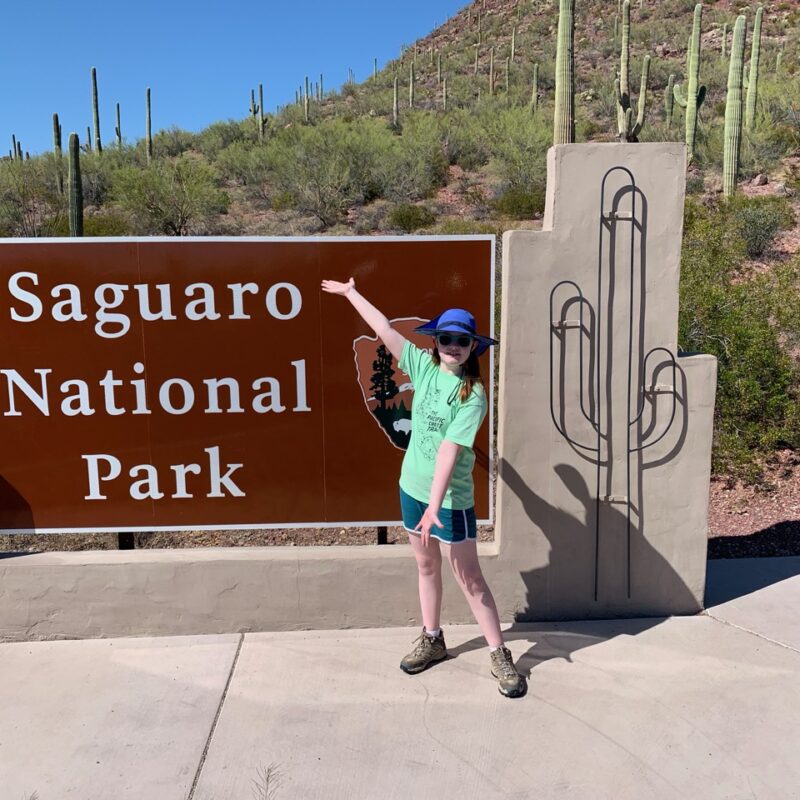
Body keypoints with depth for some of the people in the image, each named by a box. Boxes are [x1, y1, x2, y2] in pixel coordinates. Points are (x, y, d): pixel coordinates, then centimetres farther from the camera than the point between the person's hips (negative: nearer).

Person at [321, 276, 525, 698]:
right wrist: (351, 292, 13)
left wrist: (435, 505, -31)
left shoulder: (472, 395, -17)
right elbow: (385, 329, 5)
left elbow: (449, 451, -26)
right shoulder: (424, 367, -2)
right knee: (426, 567, 19)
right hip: (412, 488, 6)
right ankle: (432, 640, 37)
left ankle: (499, 655, 17)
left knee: (469, 580, 2)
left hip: (450, 498, -6)